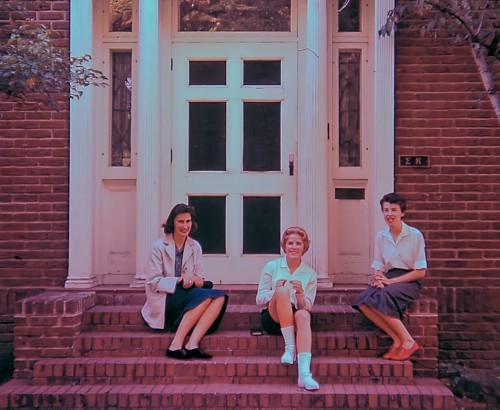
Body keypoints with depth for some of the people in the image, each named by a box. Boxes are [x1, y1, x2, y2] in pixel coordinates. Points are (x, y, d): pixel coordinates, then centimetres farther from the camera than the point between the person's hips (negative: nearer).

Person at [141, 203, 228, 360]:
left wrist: (194, 279, -15)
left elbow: (200, 279, 10)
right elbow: (153, 283, -8)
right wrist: (180, 280, -22)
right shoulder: (159, 246, -2)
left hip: (190, 297, 5)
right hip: (164, 300, -5)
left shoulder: (195, 247, 11)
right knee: (206, 296, -31)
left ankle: (192, 344, -35)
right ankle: (176, 344, -32)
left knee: (219, 297, -24)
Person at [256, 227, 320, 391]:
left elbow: (307, 307, 3)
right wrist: (277, 290, -17)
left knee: (303, 315, -37)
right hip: (273, 318, -1)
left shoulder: (310, 274, 9)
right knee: (283, 290, -31)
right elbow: (259, 299, 3)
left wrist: (300, 294, -19)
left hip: (294, 318, 1)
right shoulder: (271, 266, 7)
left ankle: (304, 373, -49)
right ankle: (290, 346, -30)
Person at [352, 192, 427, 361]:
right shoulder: (381, 236, 10)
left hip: (408, 282, -5)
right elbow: (378, 267, 12)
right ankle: (397, 340, -19)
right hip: (388, 281, 5)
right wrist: (378, 279, -13)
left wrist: (392, 281, -14)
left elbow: (420, 272, -5)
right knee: (362, 300, -26)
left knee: (381, 298, -34)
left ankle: (407, 341, -18)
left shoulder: (415, 235, -3)